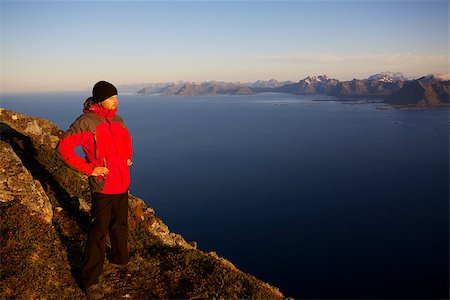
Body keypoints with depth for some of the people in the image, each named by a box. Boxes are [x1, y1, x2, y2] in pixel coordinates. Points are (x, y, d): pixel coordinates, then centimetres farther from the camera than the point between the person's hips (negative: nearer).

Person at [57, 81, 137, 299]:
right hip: (103, 186, -7)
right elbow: (64, 147, -18)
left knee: (120, 224, 21)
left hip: (122, 184, 7)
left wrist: (128, 157, 14)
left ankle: (120, 259, 43)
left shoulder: (117, 119, 7)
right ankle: (90, 278, 14)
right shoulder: (86, 122, -16)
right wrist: (88, 168, -19)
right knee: (99, 232, 0)